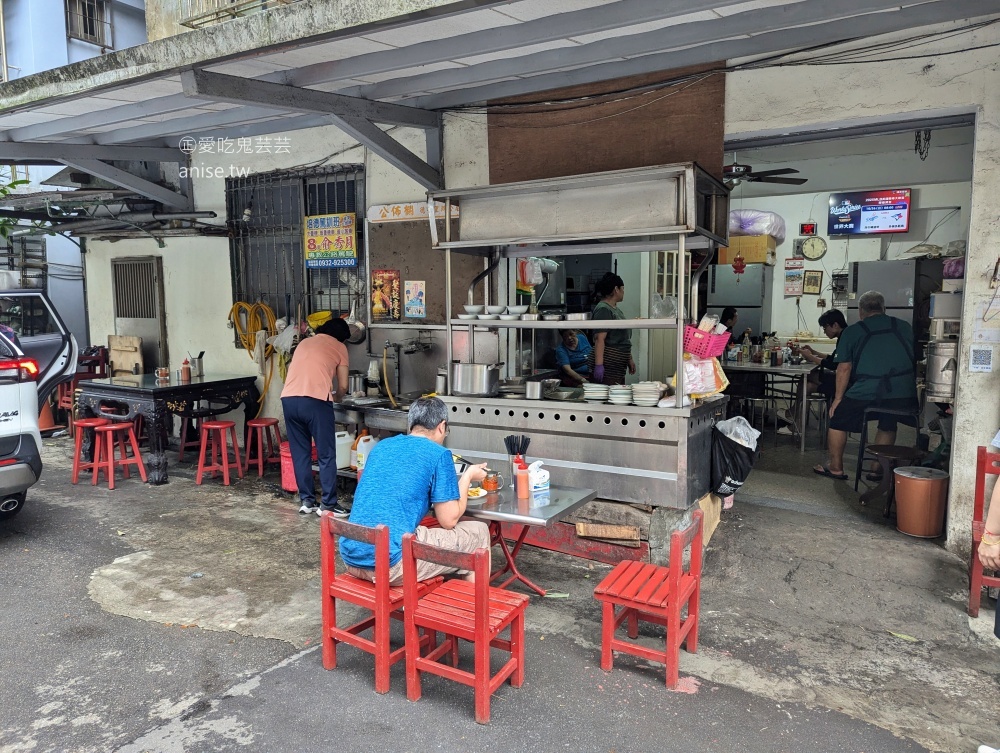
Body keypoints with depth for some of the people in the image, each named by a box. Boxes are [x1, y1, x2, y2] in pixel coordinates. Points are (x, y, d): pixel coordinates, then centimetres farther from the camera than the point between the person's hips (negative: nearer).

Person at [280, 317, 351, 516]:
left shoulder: (305, 342, 28)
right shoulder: (339, 347, 14)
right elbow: (343, 387, 13)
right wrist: (335, 397, 35)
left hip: (289, 399, 5)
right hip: (315, 400, -5)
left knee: (300, 453, 15)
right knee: (326, 455, 4)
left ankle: (306, 500, 19)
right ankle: (328, 504, 7)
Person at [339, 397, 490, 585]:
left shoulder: (381, 446, 15)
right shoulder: (439, 454, -4)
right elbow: (449, 520, -1)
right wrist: (468, 476, 14)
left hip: (350, 558, 8)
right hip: (390, 565, -7)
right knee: (478, 532, 10)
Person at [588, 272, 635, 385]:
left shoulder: (617, 310, 19)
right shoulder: (603, 309, -12)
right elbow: (599, 339, -20)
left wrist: (629, 360, 26)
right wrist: (598, 365, -26)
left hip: (618, 367, 10)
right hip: (606, 367, -10)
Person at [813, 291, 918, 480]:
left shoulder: (852, 331, 7)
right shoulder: (905, 327, 17)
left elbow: (844, 368, 2)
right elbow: (915, 362, 26)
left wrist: (838, 399, 8)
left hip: (866, 393, -4)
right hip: (903, 394, 4)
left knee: (837, 418, 17)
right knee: (887, 425, 30)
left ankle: (836, 468, 23)